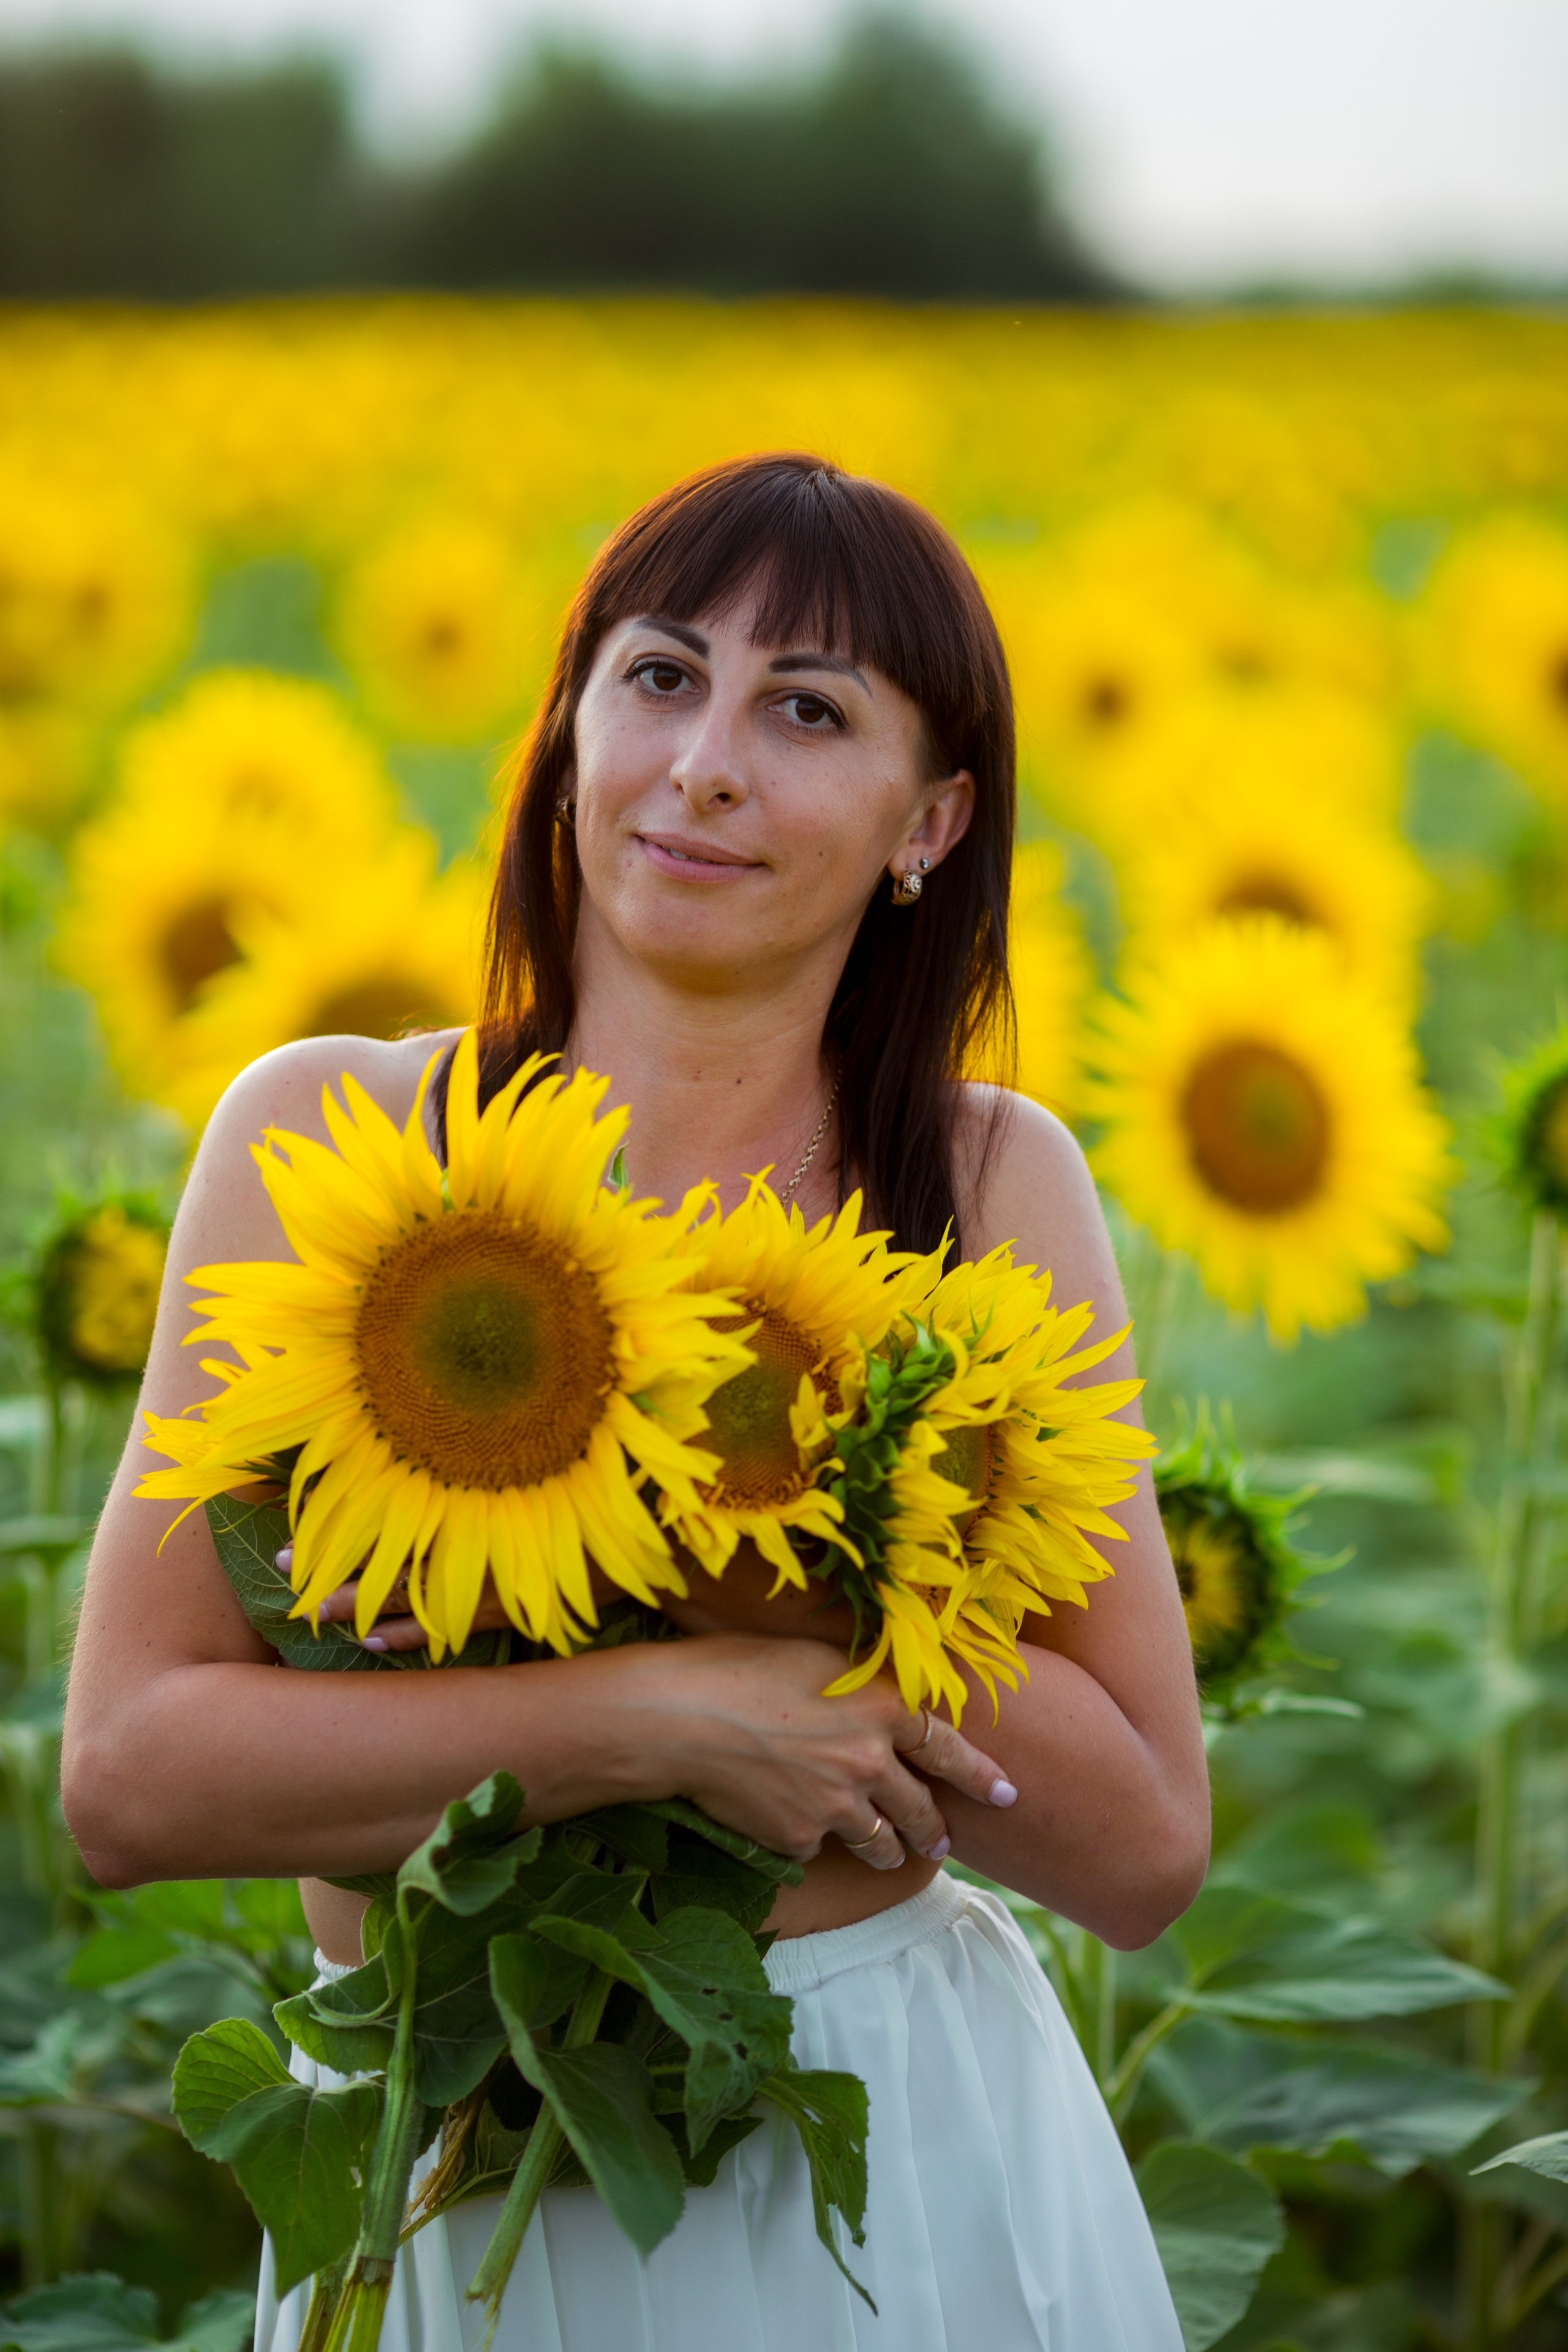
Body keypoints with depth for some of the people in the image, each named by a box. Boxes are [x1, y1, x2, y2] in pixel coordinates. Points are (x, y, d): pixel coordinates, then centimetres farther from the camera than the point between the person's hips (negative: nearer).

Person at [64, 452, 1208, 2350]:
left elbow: (1146, 1852, -8)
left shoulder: (990, 1181, -5)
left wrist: (727, 1549, -20)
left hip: (911, 2171, 0)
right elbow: (124, 1782, -12)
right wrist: (656, 1712, -22)